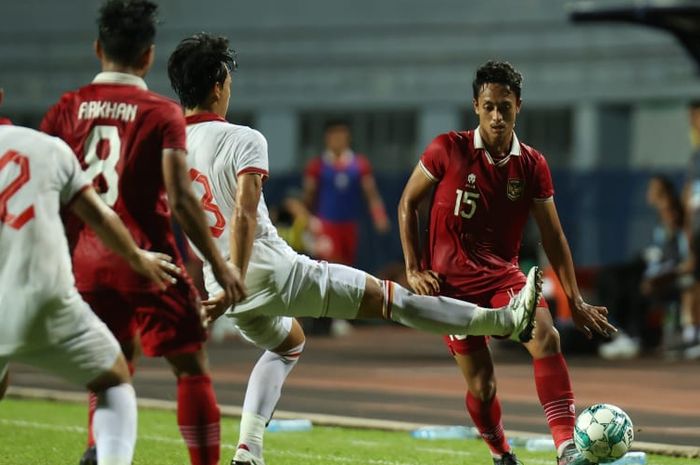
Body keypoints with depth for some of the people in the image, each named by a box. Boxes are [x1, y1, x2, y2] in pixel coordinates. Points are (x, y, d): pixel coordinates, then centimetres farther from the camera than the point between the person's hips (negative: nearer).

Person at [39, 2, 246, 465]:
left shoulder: (68, 108, 4)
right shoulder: (162, 113, -7)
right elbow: (180, 198, -13)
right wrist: (219, 264, -6)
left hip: (87, 261, 4)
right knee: (192, 366, 6)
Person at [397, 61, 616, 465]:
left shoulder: (532, 165, -1)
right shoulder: (448, 150, -8)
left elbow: (552, 235, 6)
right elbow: (408, 203, 3)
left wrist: (576, 301, 4)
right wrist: (414, 269, -3)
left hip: (503, 274, 2)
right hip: (451, 280, -1)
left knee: (546, 337, -26)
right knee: (482, 385, -3)